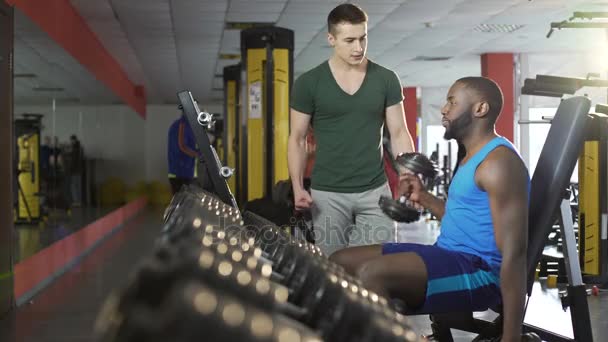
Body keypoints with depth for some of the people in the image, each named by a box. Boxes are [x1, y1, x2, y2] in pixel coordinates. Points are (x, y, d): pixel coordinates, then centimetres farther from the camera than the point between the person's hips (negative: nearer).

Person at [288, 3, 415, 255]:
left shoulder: (386, 80, 2)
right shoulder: (308, 83, -2)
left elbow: (399, 134, 4)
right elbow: (297, 140, 2)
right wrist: (298, 187, -9)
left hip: (375, 191, 1)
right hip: (328, 193, -1)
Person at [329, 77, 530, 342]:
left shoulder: (498, 161, -15)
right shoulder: (474, 157, 17)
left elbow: (513, 254, -21)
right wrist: (422, 197, 17)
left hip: (479, 272, -10)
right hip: (452, 257, 11)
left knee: (372, 273, -32)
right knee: (340, 263, 7)